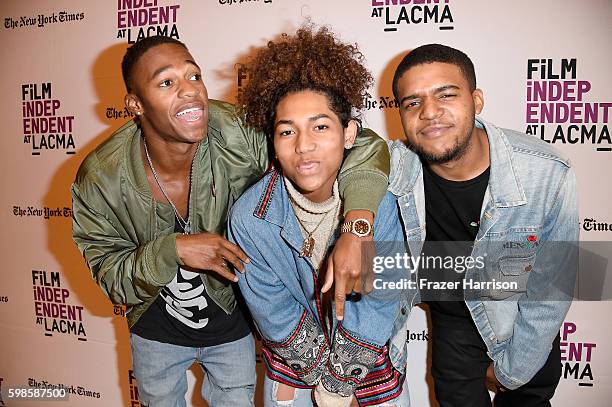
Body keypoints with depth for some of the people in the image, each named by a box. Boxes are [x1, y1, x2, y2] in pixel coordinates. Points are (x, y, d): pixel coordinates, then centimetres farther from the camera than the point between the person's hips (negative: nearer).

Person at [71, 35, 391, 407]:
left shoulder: (239, 134, -32)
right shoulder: (100, 180, -25)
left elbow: (362, 145, -32)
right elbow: (111, 276, -16)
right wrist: (173, 250, -36)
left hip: (232, 319, 0)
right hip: (157, 329, 1)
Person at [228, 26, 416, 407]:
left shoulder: (384, 197, -26)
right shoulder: (249, 217, -25)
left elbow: (380, 302, -20)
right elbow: (275, 314, -15)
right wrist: (322, 373, -10)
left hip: (375, 350, 0)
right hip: (293, 358, 1)